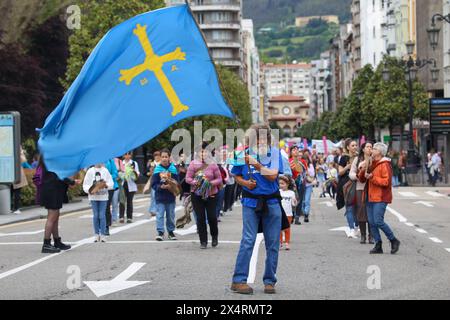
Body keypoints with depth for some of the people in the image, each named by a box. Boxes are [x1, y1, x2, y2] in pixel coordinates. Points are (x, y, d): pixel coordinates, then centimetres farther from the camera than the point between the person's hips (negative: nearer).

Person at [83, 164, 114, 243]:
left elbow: (111, 183, 0)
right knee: (95, 215, 1)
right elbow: (85, 185, -1)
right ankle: (97, 235, 8)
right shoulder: (90, 171, 1)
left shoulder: (105, 171, 2)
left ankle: (103, 235, 1)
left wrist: (106, 185, -20)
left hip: (103, 196, 0)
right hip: (93, 197, 0)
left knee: (102, 215, -4)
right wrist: (90, 190, -20)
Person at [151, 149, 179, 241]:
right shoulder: (157, 169, -5)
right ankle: (160, 232, -1)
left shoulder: (173, 168, -1)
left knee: (171, 215, 12)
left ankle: (171, 231, 25)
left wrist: (172, 186, -19)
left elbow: (177, 183, 0)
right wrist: (161, 187, -20)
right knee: (160, 215, -5)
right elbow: (154, 184, -5)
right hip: (160, 196, -2)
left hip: (170, 196, 2)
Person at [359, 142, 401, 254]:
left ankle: (394, 241, 1)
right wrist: (363, 170, -1)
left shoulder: (384, 165, -9)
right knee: (372, 222, 5)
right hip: (371, 198, 8)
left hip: (380, 199, -8)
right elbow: (361, 178, 18)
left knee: (378, 222, -15)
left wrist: (372, 178, -20)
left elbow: (386, 182, -19)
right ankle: (378, 245, 11)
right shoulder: (371, 164, 18)